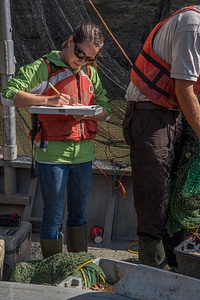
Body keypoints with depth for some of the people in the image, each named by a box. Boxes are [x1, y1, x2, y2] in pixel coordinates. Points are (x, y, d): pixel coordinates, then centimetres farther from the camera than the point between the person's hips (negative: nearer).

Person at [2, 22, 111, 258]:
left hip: (83, 154, 6)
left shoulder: (91, 73, 11)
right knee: (53, 218, 1)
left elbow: (105, 111, 10)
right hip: (52, 154, -6)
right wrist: (47, 100, -26)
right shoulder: (44, 68, -7)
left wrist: (86, 113, -12)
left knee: (79, 215, 16)